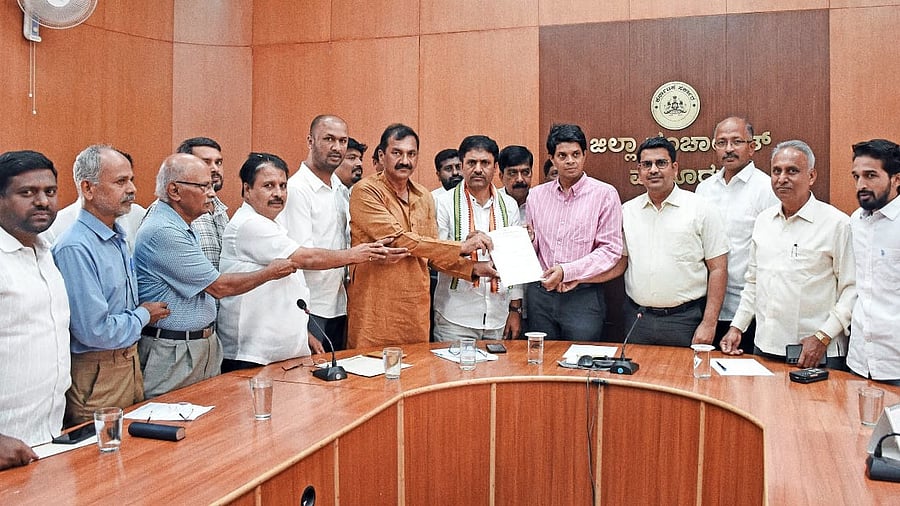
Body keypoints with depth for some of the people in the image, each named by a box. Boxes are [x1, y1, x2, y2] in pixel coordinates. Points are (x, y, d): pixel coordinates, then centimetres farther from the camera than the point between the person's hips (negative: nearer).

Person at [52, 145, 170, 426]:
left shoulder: (118, 239, 8)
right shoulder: (75, 249, -22)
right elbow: (95, 330, -25)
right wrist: (143, 315, -10)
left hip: (129, 361, 9)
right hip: (97, 374, -9)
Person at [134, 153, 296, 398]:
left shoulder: (182, 227, 11)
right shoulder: (163, 232, -21)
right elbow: (218, 287, -16)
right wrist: (269, 273, -4)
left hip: (204, 344, 9)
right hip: (172, 354, -9)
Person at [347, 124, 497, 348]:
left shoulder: (424, 197, 12)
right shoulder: (366, 191, -9)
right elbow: (398, 239, -19)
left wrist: (473, 268, 2)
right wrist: (461, 247, -16)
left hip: (416, 310, 6)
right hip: (375, 310, -6)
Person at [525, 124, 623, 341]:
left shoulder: (605, 194, -3)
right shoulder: (536, 195, 9)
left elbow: (611, 250, -9)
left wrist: (567, 271, -16)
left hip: (583, 296, -3)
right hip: (539, 295, 4)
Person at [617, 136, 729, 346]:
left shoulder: (701, 209, -2)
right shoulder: (627, 211, 8)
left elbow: (718, 270, -3)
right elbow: (619, 263, 9)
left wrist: (709, 324, -9)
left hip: (684, 320, -3)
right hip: (637, 316, 3)